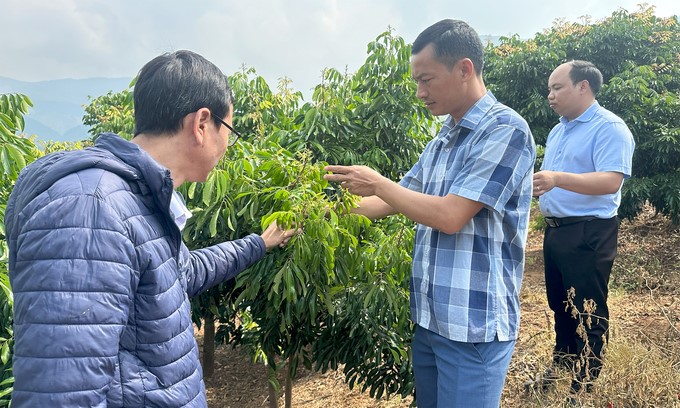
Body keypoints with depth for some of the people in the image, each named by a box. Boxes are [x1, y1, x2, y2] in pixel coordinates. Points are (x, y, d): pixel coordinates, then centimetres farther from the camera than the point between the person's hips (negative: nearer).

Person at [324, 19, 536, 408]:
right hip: (429, 317, 8)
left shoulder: (505, 130, -15)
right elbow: (403, 198, 20)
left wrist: (377, 184, -10)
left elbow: (450, 216, -21)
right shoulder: (444, 139, 11)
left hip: (474, 324, -8)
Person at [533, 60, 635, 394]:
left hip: (588, 234, -9)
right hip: (555, 229, 9)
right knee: (560, 305, 19)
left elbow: (611, 181, -27)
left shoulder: (610, 128, -13)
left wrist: (558, 179, -38)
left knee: (588, 312, 2)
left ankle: (586, 385, 14)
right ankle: (561, 368, 34)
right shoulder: (558, 131, 15)